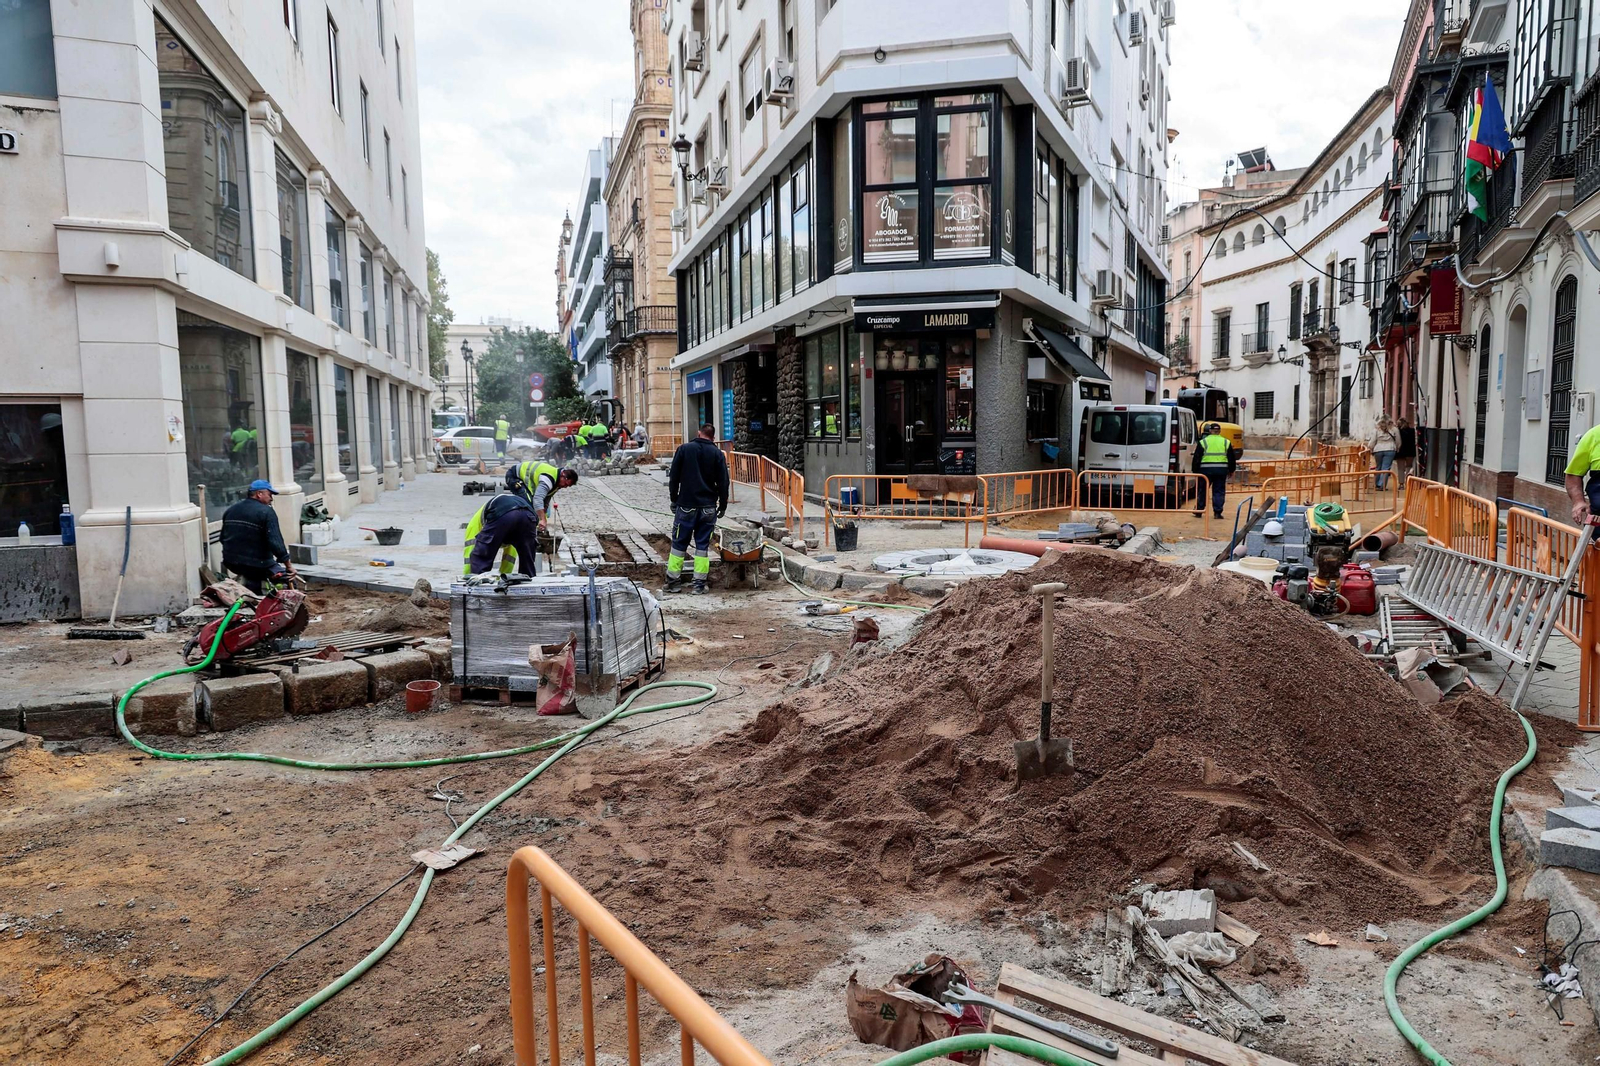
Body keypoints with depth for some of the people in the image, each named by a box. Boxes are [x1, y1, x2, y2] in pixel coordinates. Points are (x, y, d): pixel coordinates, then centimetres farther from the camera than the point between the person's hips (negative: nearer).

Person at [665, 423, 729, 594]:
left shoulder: (683, 449, 1)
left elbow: (674, 477, 2)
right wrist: (723, 506, 9)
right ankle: (700, 584, 3)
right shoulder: (717, 454, 1)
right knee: (703, 545, 5)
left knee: (679, 543, 8)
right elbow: (723, 483, 0)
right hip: (708, 507, 0)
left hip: (686, 505, 0)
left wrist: (674, 500, 11)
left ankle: (673, 582, 10)